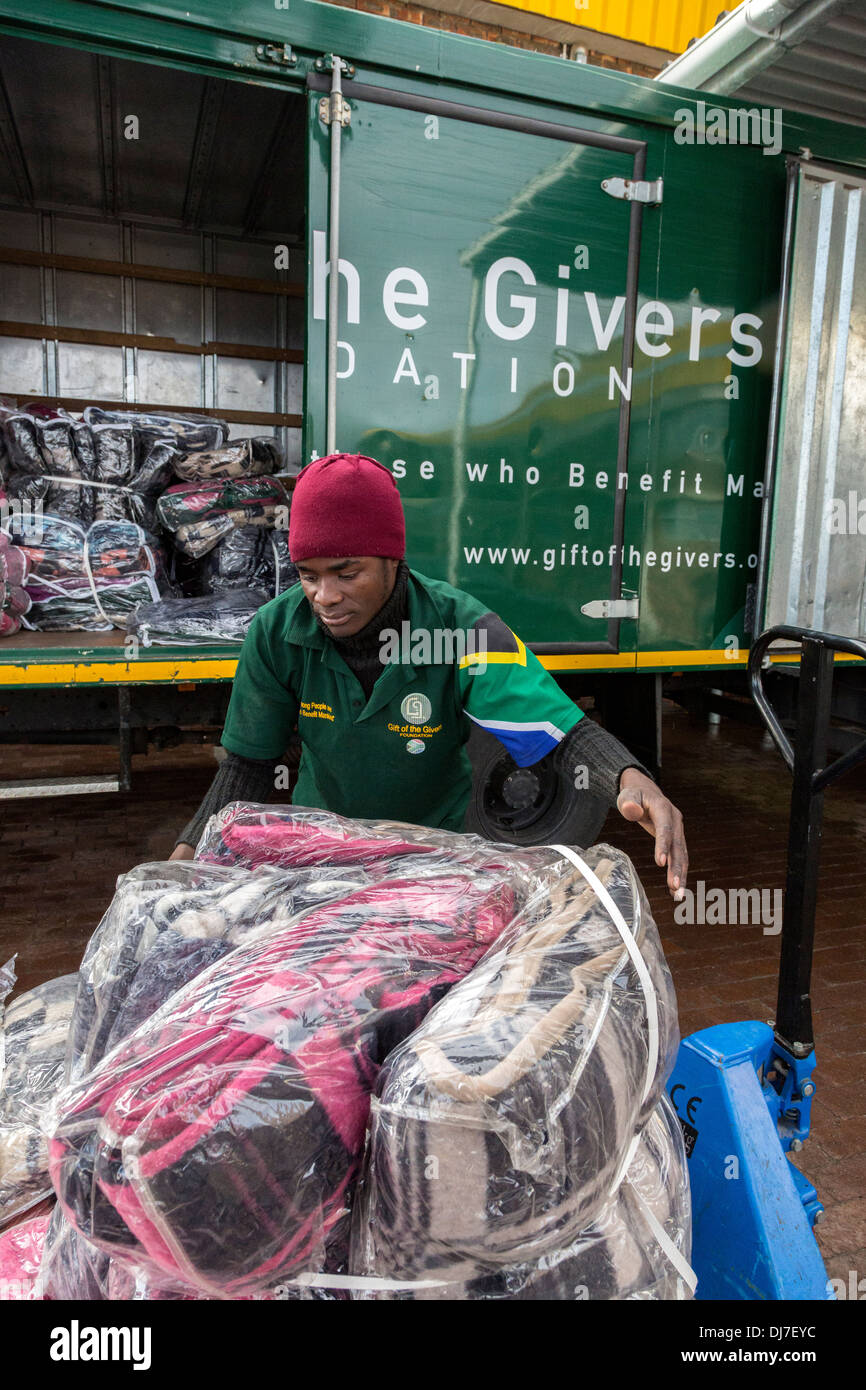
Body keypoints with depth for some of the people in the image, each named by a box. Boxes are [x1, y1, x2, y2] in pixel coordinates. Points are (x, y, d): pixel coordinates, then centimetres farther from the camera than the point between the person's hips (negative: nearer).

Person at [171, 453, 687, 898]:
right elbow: (250, 763, -12)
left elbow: (568, 733, -35)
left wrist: (632, 782, -56)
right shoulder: (276, 633, -21)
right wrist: (190, 850, -27)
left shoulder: (462, 628, -29)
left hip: (436, 835, -1)